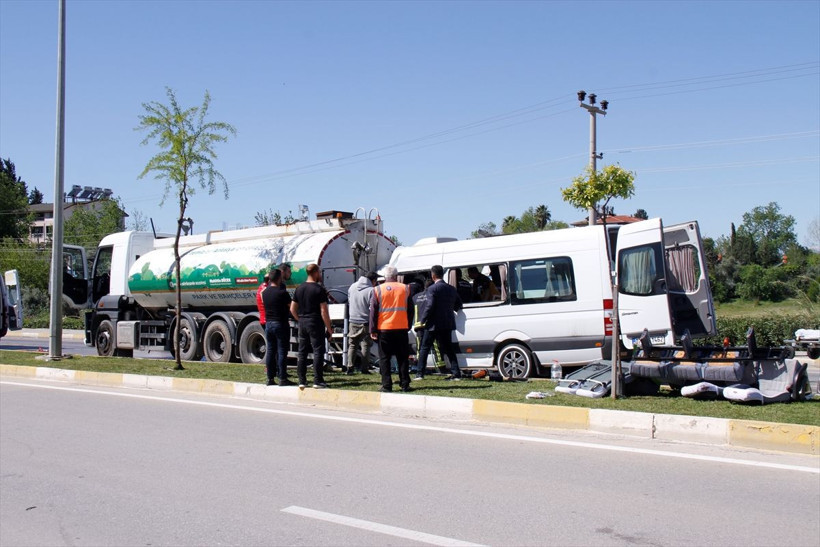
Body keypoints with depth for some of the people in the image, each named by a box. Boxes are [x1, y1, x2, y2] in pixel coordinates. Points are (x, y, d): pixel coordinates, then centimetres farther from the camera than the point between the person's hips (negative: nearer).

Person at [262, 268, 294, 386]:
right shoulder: (282, 292, -14)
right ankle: (283, 379, -2)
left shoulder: (265, 292, 6)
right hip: (281, 324, -6)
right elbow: (291, 307, -8)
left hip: (268, 324, 6)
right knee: (282, 351, -3)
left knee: (270, 351, 9)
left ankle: (270, 378, 11)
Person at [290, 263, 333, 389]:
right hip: (315, 324, -6)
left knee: (302, 353, 10)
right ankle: (317, 381, -3)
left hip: (302, 323, 6)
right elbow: (323, 311, -13)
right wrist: (329, 328, -8)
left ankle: (301, 381, 12)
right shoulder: (319, 289, -10)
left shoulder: (299, 288, 9)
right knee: (318, 352, -2)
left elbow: (292, 309, 11)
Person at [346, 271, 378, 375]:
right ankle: (364, 368, 6)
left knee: (352, 345, 13)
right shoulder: (371, 290, -14)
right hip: (365, 323, -4)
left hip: (353, 322, 4)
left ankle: (350, 367, 7)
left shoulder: (352, 287, 5)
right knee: (366, 345, 7)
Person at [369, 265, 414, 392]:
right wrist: (408, 326, 16)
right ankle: (405, 384, 7)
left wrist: (373, 330, 3)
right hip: (401, 328, 1)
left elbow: (373, 311, 0)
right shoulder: (405, 289, 5)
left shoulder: (378, 290, 0)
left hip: (384, 329, -1)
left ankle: (386, 385, 0)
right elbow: (410, 310, 9)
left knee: (384, 358, 4)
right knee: (403, 358, 8)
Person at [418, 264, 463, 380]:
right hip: (447, 324, 6)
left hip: (434, 324, -6)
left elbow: (430, 306, -19)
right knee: (448, 348, 11)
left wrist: (423, 320, -10)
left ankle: (420, 374, 7)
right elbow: (459, 304, 14)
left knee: (424, 348, 6)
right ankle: (456, 373, 5)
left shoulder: (432, 289, -12)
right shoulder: (451, 288, 9)